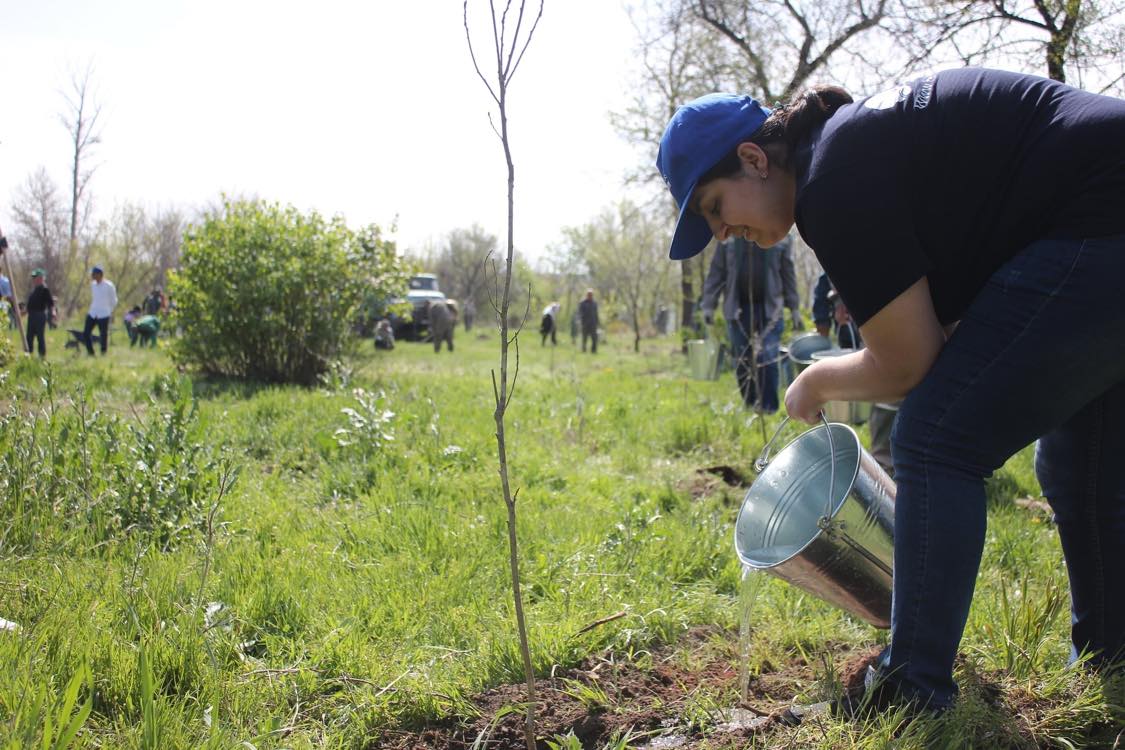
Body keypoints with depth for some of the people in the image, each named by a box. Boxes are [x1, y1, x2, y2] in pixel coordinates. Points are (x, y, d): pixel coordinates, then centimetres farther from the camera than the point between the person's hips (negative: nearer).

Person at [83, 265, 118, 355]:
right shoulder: (93, 284, 9)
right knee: (86, 333, 1)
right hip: (92, 314, 6)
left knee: (103, 335, -1)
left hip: (104, 315, -6)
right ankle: (90, 353, 13)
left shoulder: (109, 286, -9)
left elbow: (114, 301, 0)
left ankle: (103, 354, 10)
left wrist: (109, 311, 7)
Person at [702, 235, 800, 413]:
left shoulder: (780, 241, 5)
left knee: (768, 359, -10)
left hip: (769, 309, -1)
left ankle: (768, 408, 1)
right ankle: (750, 405, 18)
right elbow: (715, 273, 7)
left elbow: (788, 275, 8)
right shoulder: (728, 241, 6)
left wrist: (794, 308, 6)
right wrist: (709, 305, 0)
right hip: (738, 310, 1)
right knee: (742, 360, 5)